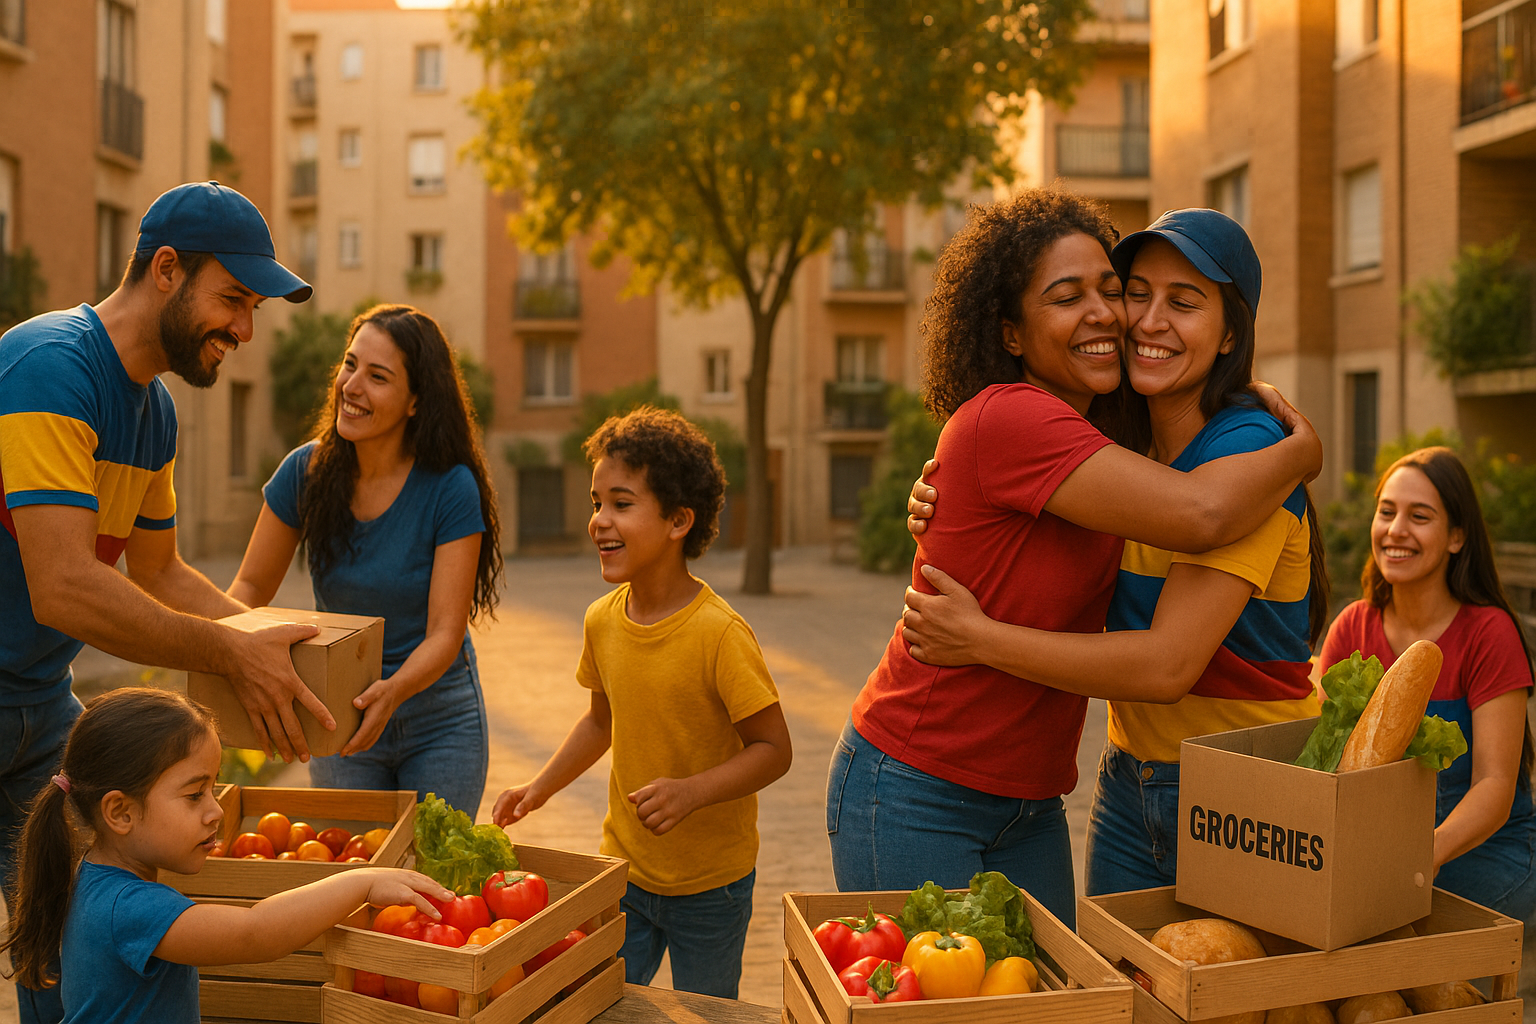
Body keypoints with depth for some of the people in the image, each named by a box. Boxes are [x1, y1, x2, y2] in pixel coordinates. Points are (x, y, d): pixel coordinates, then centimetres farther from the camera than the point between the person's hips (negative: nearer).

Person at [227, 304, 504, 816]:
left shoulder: (451, 489, -20)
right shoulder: (307, 471, -10)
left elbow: (445, 634, -21)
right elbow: (251, 586, -1)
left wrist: (391, 693, -40)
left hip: (438, 720, -2)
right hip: (338, 716, 2)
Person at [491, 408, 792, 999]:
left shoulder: (720, 633, -22)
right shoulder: (602, 621, -3)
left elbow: (773, 748, -18)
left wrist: (693, 791, -31)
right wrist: (540, 787, 6)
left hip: (711, 885, -5)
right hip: (622, 869, 5)